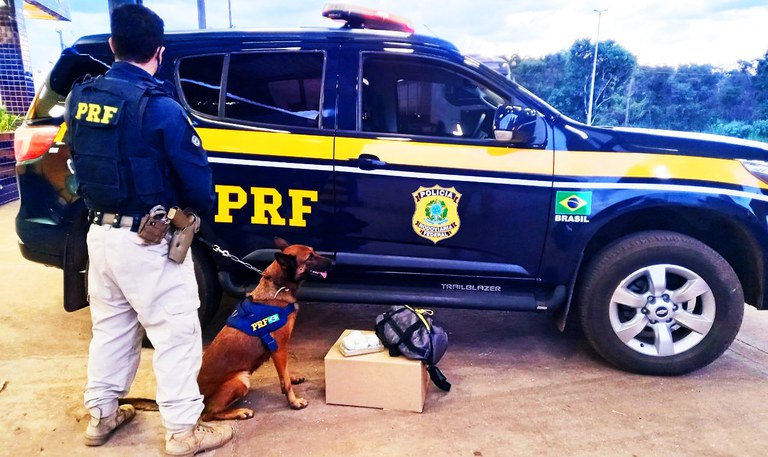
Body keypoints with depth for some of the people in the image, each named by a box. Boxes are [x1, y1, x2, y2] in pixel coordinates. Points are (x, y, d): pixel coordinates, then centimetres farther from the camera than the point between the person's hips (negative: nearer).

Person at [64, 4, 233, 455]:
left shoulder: (81, 98, 4)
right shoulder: (159, 107, -18)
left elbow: (83, 163, 14)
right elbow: (196, 176, -12)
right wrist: (204, 209, 8)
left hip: (100, 233, 8)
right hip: (148, 242, -7)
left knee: (110, 327, 22)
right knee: (176, 334, 5)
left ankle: (101, 415, 37)